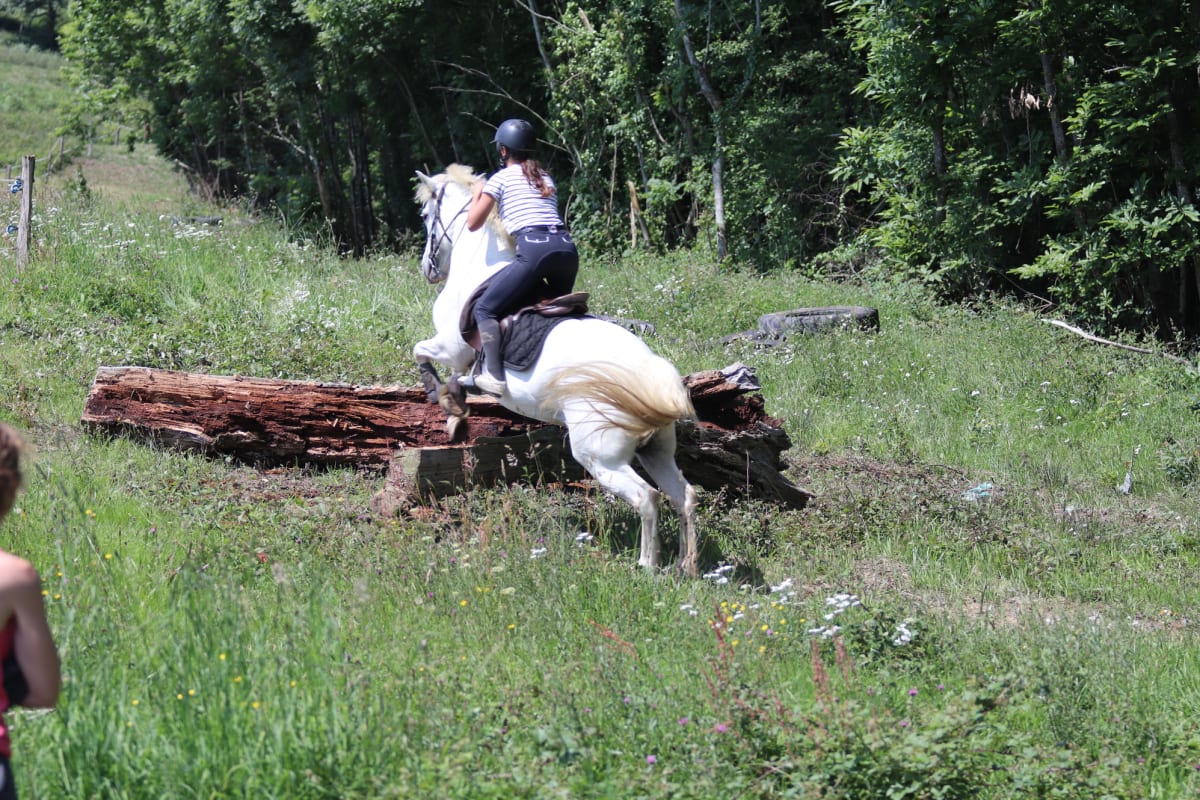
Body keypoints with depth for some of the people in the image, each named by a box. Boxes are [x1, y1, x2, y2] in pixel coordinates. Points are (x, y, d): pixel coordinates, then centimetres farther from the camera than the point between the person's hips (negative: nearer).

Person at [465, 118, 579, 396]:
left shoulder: (501, 178, 11)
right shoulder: (546, 178, 28)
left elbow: (473, 223, 12)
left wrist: (477, 194, 30)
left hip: (534, 249, -6)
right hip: (567, 248, 6)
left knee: (485, 310, 0)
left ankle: (495, 376, -18)